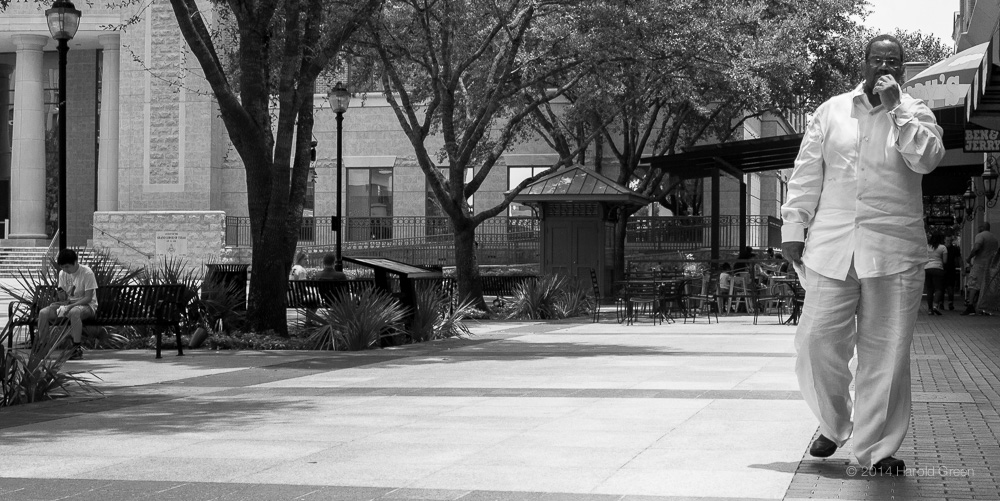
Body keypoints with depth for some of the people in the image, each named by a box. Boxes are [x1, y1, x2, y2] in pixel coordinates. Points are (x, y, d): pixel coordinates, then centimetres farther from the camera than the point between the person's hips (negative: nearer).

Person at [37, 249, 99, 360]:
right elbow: (63, 299, 5)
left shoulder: (87, 273, -14)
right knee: (43, 313, -17)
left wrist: (71, 305, -28)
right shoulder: (63, 274, 4)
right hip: (68, 304, 6)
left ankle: (77, 348, -34)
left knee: (74, 312, -41)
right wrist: (60, 293, -19)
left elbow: (88, 297, -17)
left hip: (86, 305, -6)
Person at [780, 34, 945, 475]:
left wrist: (894, 108, -12)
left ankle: (877, 448, 10)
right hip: (832, 245, 1)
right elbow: (807, 174, 11)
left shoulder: (915, 113, 8)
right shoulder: (831, 111, 12)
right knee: (817, 341, -4)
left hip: (894, 251, -1)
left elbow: (927, 158, -12)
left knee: (886, 352, 0)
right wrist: (793, 228, 5)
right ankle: (833, 425, 21)